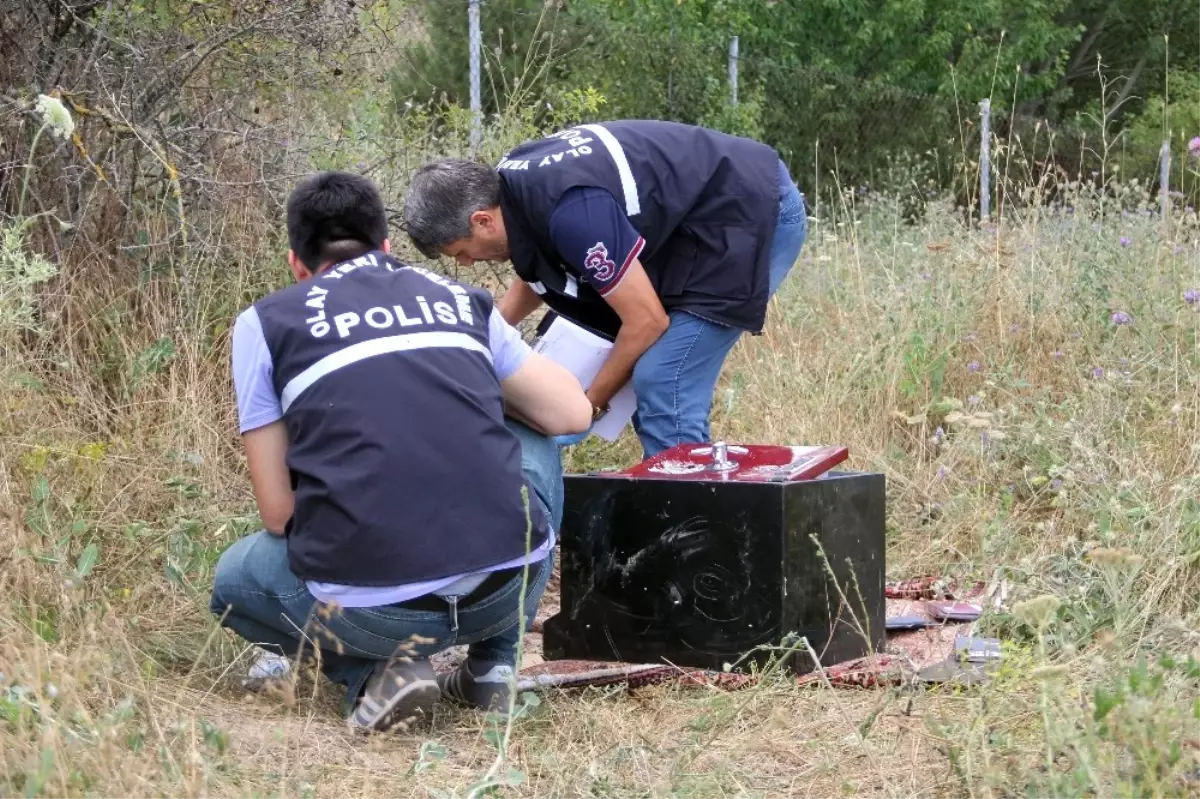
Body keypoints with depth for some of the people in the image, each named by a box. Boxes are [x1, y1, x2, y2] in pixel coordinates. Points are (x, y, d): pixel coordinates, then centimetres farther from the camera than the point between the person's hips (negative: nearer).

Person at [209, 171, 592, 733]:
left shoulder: (263, 323, 11)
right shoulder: (460, 300, 17)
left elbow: (277, 511, 6)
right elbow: (572, 413, 18)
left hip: (374, 609, -2)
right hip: (512, 585, 2)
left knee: (234, 581, 31)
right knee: (535, 443, 34)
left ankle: (371, 675, 5)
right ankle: (493, 669, 23)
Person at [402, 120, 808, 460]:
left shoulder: (572, 212, -31)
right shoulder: (510, 182, -1)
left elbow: (647, 321, -22)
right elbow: (536, 275, 21)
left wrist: (590, 402, -8)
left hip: (756, 215, -10)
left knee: (663, 392, -16)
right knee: (653, 381, 9)